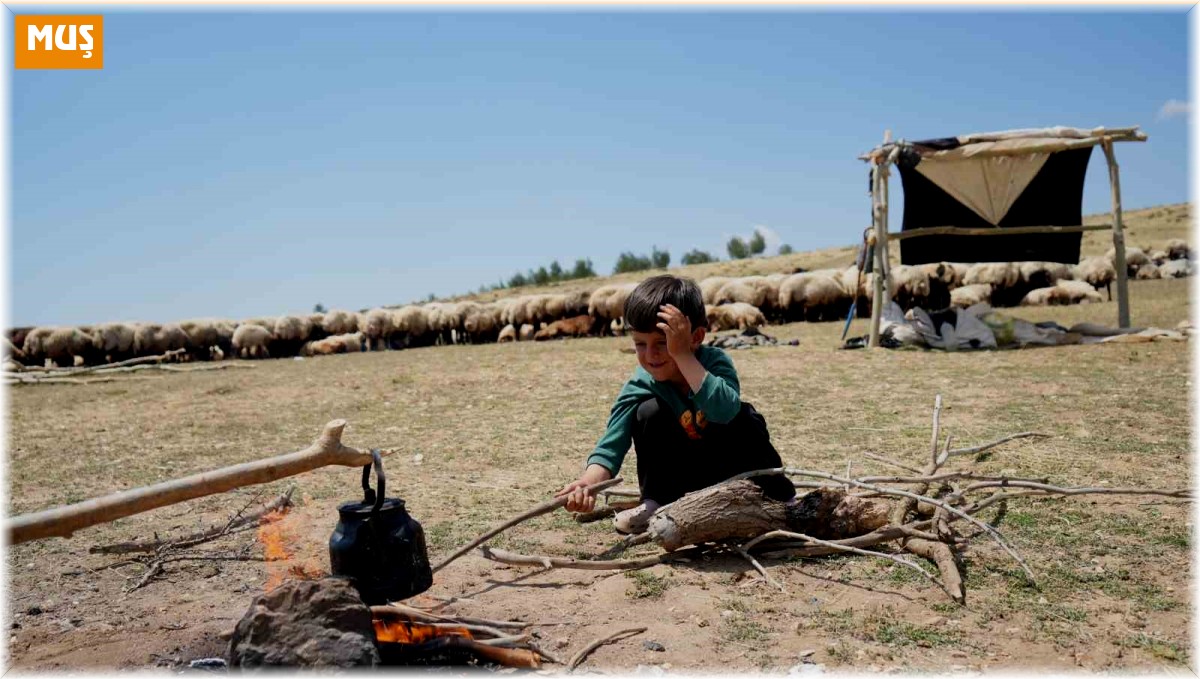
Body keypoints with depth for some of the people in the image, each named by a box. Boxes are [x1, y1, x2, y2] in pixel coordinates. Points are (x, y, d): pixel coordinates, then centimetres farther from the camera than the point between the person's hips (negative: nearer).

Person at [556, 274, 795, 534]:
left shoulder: (715, 361, -28)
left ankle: (774, 494, -3)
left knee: (743, 421, -30)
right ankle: (655, 503, -6)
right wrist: (589, 483, -51)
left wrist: (682, 354, -50)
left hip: (728, 465, -1)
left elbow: (723, 410, -49)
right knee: (649, 411, -24)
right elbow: (611, 445, -31)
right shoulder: (640, 386, -23)